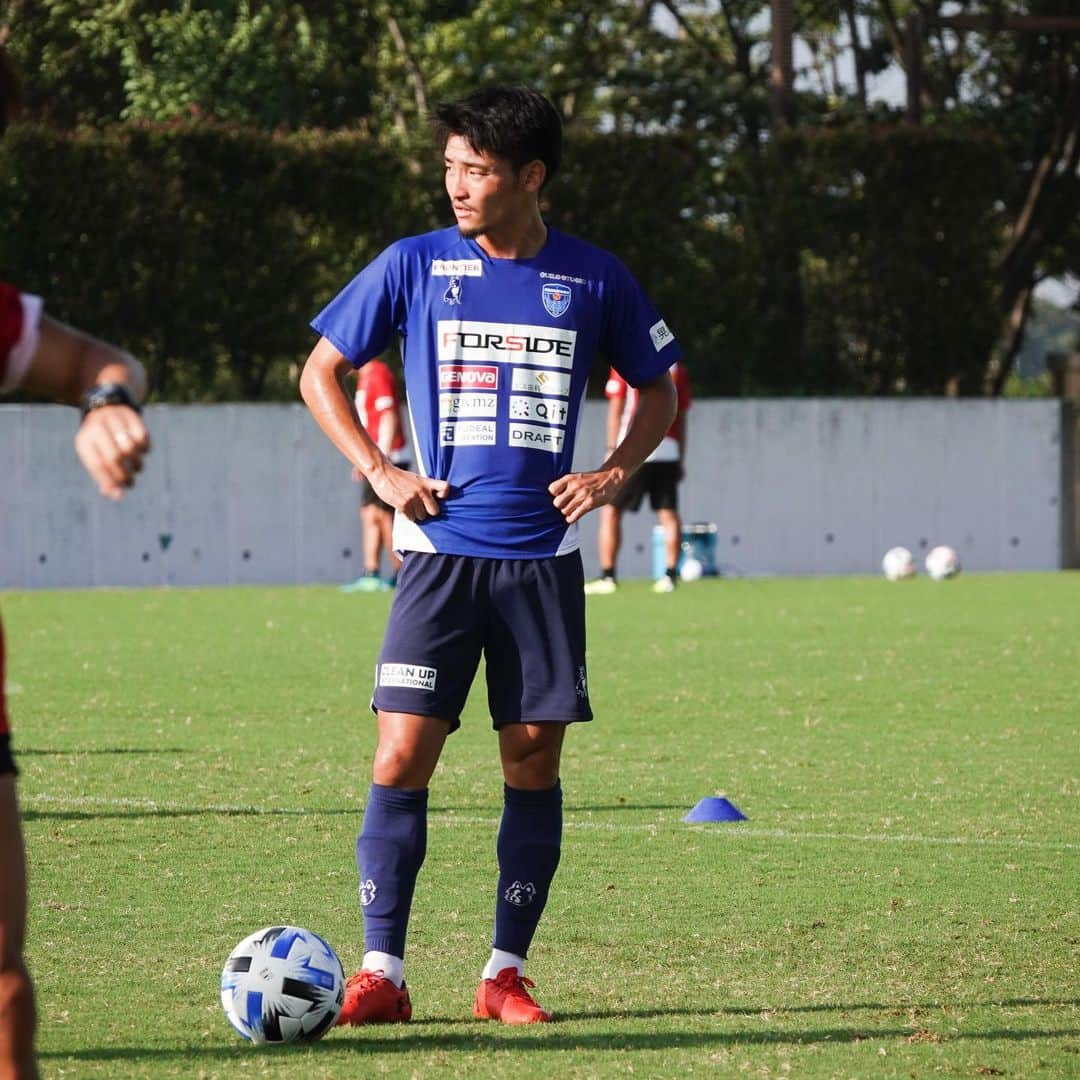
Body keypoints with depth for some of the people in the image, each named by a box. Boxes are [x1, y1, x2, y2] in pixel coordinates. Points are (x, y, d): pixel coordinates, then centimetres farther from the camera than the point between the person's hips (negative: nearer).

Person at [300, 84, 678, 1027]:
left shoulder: (594, 279, 3)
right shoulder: (415, 265, 1)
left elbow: (658, 389, 17)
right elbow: (321, 372, 10)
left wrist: (614, 474, 0)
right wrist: (380, 472, -2)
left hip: (544, 556, 1)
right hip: (442, 551, -1)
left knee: (533, 763, 2)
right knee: (403, 755, -10)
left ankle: (506, 973, 12)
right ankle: (381, 973, -5)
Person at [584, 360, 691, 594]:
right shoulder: (676, 366, 11)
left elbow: (615, 409, -3)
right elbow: (681, 417, 14)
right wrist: (681, 459, 18)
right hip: (668, 451, 4)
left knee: (610, 511, 3)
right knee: (668, 514, 7)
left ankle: (607, 577, -1)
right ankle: (670, 575, 3)